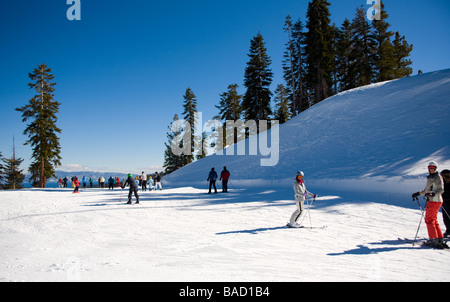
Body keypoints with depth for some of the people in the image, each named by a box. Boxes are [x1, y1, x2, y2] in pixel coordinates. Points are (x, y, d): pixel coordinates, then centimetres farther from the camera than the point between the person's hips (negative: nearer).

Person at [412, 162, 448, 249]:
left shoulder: (438, 177, -8)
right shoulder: (429, 177, 17)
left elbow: (441, 190, -17)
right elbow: (427, 190, 26)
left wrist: (433, 194, -33)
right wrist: (418, 193, 26)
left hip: (435, 200, -9)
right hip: (431, 200, 9)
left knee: (429, 219, -6)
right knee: (434, 220, 11)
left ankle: (434, 240, -2)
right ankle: (440, 239, 15)